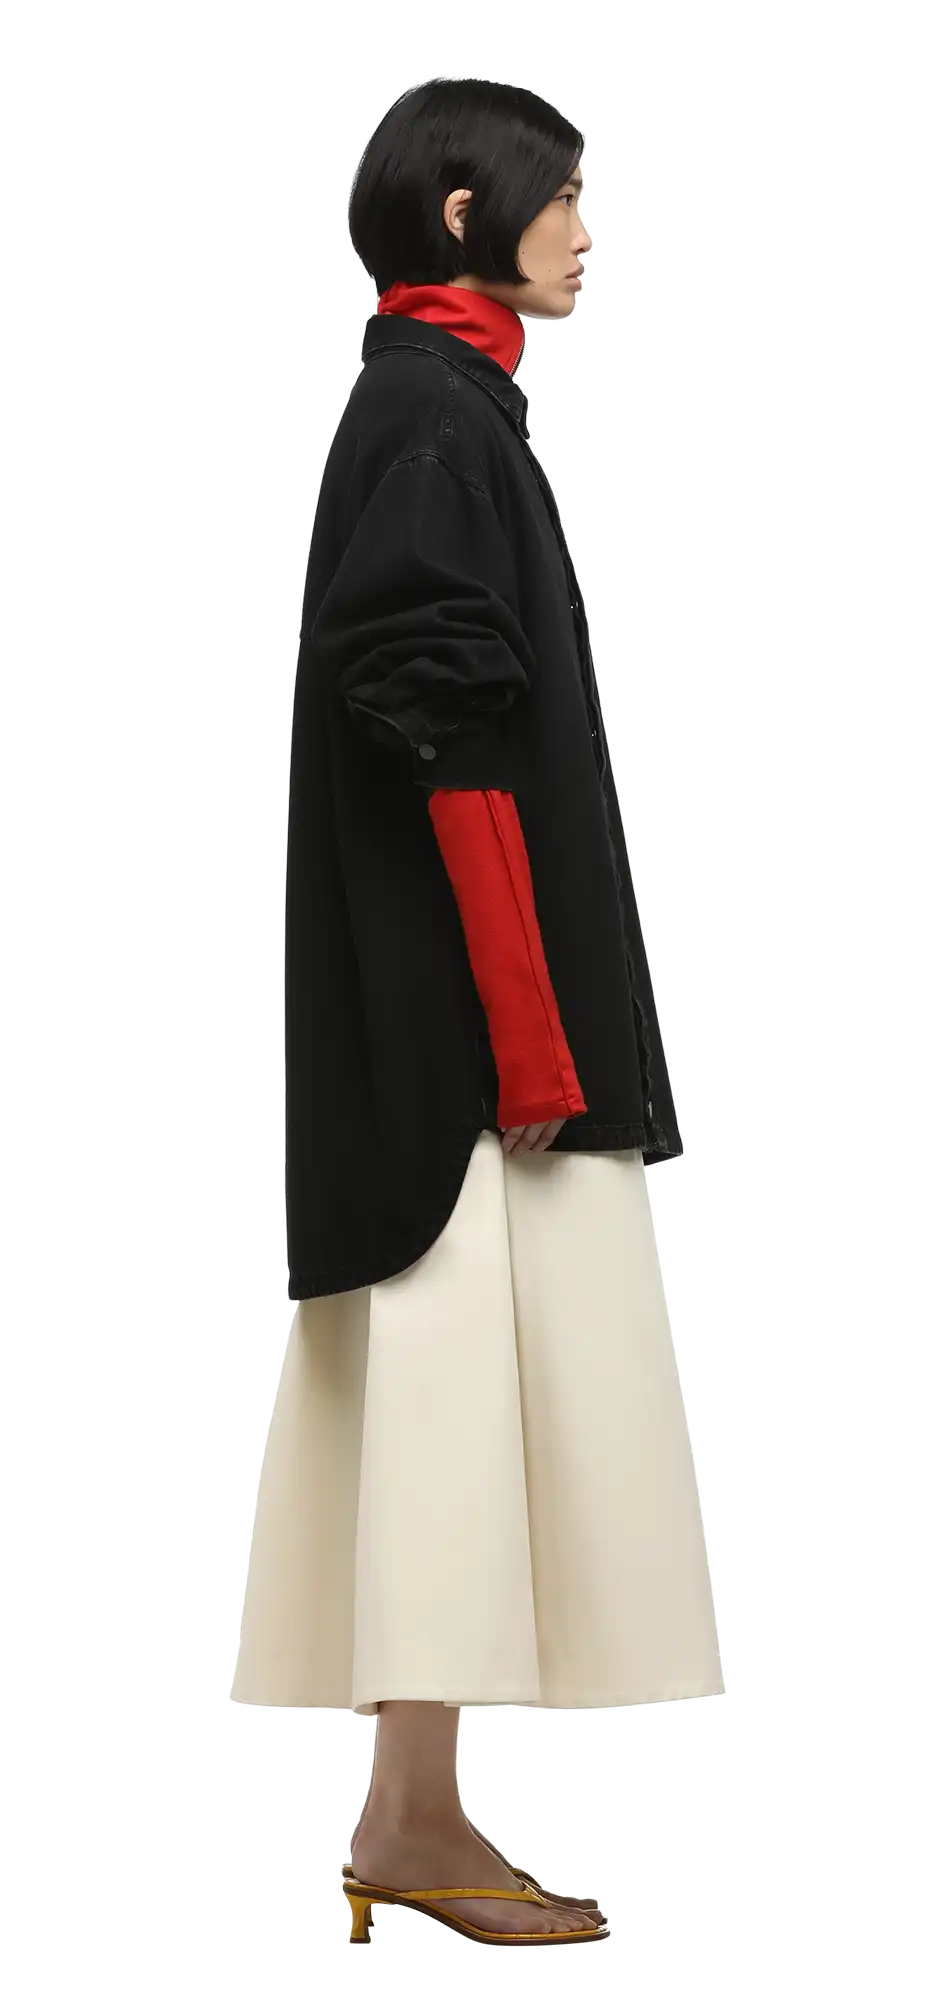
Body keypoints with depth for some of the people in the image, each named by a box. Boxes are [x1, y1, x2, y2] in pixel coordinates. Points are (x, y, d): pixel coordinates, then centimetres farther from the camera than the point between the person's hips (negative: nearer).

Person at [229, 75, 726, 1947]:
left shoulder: (423, 403, 18)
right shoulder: (439, 417, -13)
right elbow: (450, 738, -20)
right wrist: (530, 1030, -21)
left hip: (409, 1000, 10)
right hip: (453, 990, -10)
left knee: (437, 1369, 10)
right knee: (471, 1358, -6)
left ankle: (407, 1819, 17)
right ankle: (418, 1820, 3)